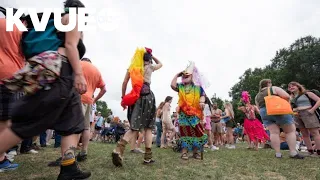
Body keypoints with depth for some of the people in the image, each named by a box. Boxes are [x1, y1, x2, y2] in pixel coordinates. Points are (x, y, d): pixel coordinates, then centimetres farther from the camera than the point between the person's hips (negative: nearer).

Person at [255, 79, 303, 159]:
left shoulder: (257, 96, 18)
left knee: (274, 133, 2)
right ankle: (293, 153, -2)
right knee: (290, 131, 4)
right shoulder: (274, 88, 2)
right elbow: (287, 96, -9)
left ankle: (278, 153, -2)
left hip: (264, 113, 5)